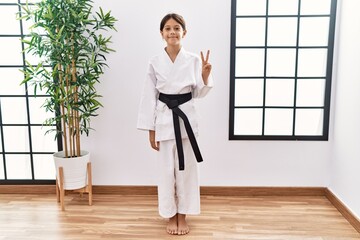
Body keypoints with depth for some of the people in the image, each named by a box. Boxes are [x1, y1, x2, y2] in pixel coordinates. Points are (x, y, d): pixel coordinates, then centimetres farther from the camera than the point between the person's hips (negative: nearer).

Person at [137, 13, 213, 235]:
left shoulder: (193, 60, -1)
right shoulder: (155, 62, -1)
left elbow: (199, 93, 4)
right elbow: (149, 97, 0)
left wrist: (205, 76, -16)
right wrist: (151, 130, -1)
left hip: (186, 119, 0)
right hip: (164, 120, 0)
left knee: (186, 169, 9)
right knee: (167, 170, 9)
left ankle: (183, 216, 28)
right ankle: (171, 216, 29)